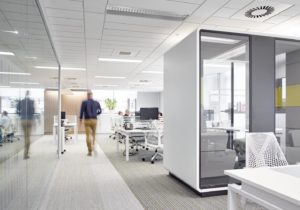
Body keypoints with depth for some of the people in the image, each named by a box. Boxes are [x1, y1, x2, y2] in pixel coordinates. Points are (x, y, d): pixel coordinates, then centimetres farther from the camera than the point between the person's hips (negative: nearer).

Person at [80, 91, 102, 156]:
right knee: (94, 134, 21)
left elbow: (82, 111, -2)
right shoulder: (96, 102, 4)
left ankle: (90, 151, -1)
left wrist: (81, 119, 12)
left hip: (87, 120, -2)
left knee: (88, 135, 0)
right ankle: (93, 145, 20)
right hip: (94, 120, 2)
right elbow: (100, 111, 10)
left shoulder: (84, 102, -4)